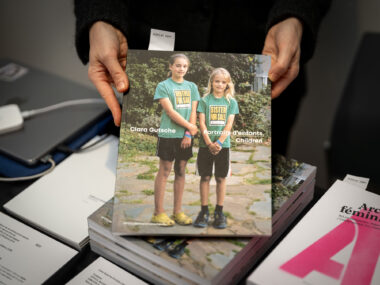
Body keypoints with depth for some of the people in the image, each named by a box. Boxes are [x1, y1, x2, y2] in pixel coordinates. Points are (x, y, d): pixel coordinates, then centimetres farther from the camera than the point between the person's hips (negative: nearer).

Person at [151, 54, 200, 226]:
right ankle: (158, 213, 6)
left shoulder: (192, 87, 12)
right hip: (168, 134, -4)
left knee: (181, 172, 8)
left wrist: (188, 133, -6)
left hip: (186, 135, 5)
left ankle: (177, 212, 16)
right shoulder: (163, 86, -2)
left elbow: (193, 111, 6)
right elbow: (170, 111, -11)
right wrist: (190, 126, -10)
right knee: (164, 171, -1)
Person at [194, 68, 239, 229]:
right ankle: (204, 211, 13)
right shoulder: (205, 100, 3)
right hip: (205, 145, 0)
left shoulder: (231, 102, 5)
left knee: (221, 178, 5)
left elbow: (229, 125, -3)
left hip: (223, 145, 1)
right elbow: (202, 124, -3)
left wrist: (218, 143, -14)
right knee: (205, 177, 4)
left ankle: (219, 213, 13)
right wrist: (209, 143, -13)